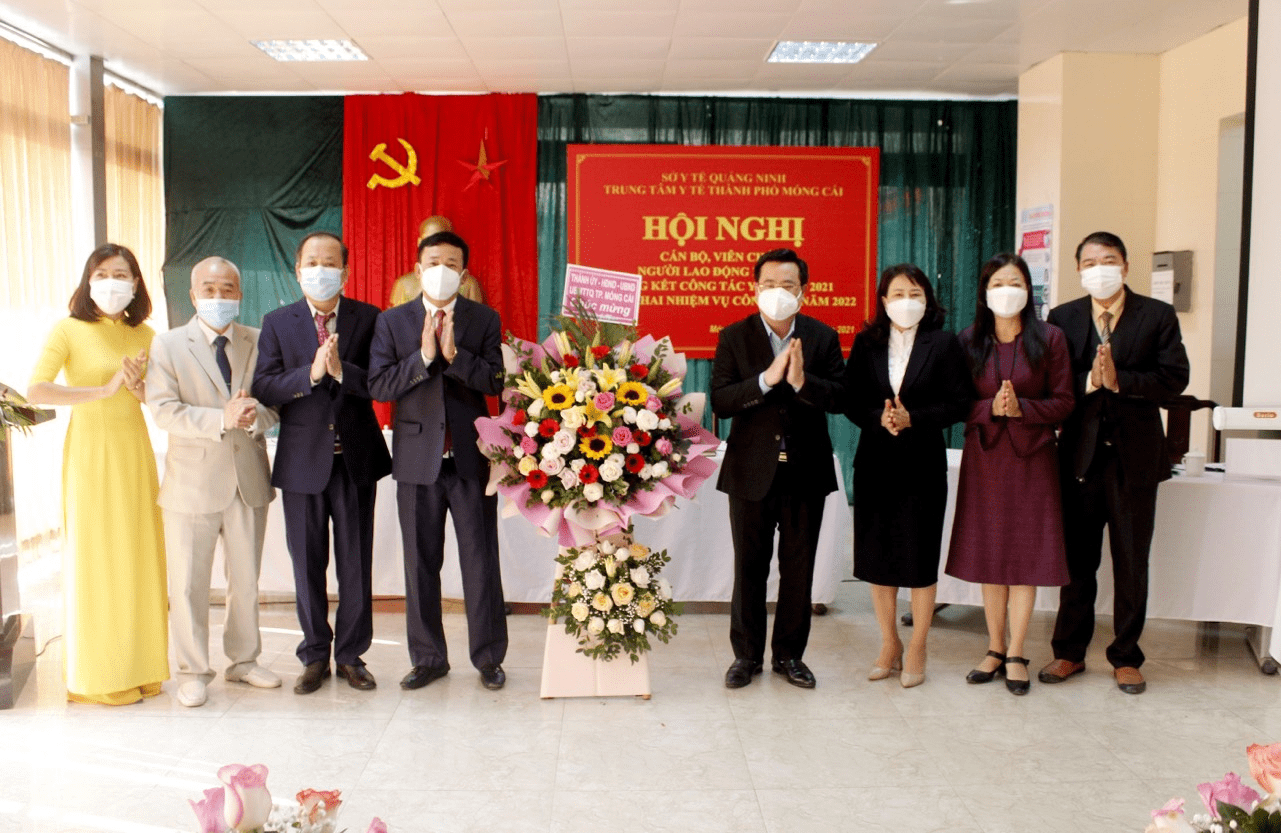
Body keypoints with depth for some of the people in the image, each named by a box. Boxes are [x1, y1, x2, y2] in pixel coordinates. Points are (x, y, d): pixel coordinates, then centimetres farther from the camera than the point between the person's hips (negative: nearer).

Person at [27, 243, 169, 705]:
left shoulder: (143, 335, 9)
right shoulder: (69, 330, -5)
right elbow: (36, 390, -18)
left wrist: (137, 386, -8)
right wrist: (103, 390, -18)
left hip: (134, 452, 5)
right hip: (89, 452, -4)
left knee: (138, 557, 7)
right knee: (94, 560, 1)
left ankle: (138, 663, 19)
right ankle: (96, 675, 12)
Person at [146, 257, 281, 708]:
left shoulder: (259, 341, 4)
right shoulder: (167, 344, -2)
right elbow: (164, 411, -12)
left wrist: (255, 415, -20)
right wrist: (222, 420, -24)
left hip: (249, 478, 3)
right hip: (193, 481, -2)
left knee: (247, 580, 15)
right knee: (188, 585, 5)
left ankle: (243, 660, 31)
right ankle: (193, 672, 21)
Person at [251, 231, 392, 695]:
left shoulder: (367, 318, 1)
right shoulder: (277, 323, 4)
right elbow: (263, 388, -6)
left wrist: (341, 370, -23)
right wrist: (310, 374, -20)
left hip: (355, 458, 0)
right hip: (302, 460, 1)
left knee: (356, 562, 7)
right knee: (307, 563, 9)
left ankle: (351, 655, 21)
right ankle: (315, 656, 24)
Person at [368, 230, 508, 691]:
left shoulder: (485, 320, 4)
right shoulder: (392, 321, 6)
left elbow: (496, 381, -7)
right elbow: (378, 385, -4)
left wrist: (454, 354, -20)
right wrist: (423, 356, -16)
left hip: (472, 458, -1)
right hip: (417, 458, 1)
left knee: (481, 562, 4)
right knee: (420, 564, 9)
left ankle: (488, 657, 17)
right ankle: (428, 657, 23)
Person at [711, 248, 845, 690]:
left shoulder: (823, 337, 2)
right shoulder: (734, 337, -2)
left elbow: (840, 398, -8)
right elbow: (719, 402, -12)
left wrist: (802, 381, -25)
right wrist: (767, 378, -24)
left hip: (806, 471, 1)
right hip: (752, 471, -1)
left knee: (799, 569, 10)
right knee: (750, 567, 8)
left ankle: (789, 653, 26)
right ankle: (747, 654, 23)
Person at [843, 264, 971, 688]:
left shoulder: (942, 343, 0)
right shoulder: (866, 344, 6)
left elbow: (959, 402, -5)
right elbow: (851, 401, 2)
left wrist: (913, 418, -16)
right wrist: (879, 418, -16)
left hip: (923, 463, -2)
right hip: (876, 462, 2)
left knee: (920, 558, 3)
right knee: (877, 557, 7)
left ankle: (916, 649, 18)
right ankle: (889, 645, 23)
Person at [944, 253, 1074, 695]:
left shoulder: (1049, 338, -2)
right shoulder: (969, 340, 3)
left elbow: (1063, 402, -2)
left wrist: (1021, 407, -17)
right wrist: (991, 408, -16)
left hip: (1031, 458, -2)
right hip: (983, 458, 2)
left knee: (1025, 556, 1)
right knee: (988, 556, 7)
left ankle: (1016, 654, 12)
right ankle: (995, 649, 20)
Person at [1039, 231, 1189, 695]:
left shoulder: (1157, 316, -1)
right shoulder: (1062, 318, 4)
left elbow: (1174, 378, -11)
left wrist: (1119, 380, -21)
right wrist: (1088, 382, -20)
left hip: (1134, 456, -1)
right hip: (1080, 454, 1)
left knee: (1131, 564, 8)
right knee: (1076, 560, 10)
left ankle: (1126, 657, 22)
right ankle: (1070, 652, 23)